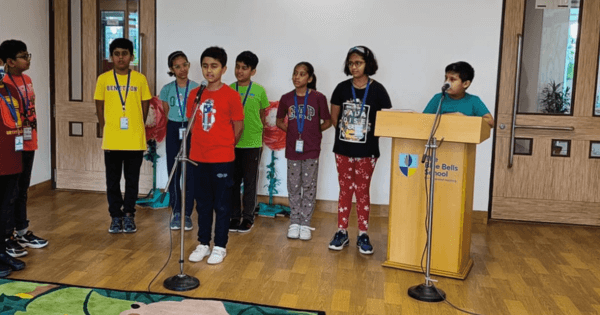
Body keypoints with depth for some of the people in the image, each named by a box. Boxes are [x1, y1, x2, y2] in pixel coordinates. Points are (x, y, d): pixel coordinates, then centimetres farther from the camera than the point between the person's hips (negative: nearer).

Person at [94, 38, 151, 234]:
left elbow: (145, 107, 6)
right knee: (113, 180, 8)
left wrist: (136, 128, 4)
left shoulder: (140, 79, 1)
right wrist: (106, 130, 2)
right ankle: (116, 216, 20)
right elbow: (99, 108, 6)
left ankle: (129, 214, 21)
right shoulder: (103, 79, 2)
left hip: (135, 140, 0)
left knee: (132, 179, 8)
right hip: (111, 140, 1)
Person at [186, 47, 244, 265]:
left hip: (222, 159, -4)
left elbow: (238, 126, -2)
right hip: (198, 157, 4)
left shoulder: (231, 95, -7)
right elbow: (192, 123, 13)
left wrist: (225, 146, 5)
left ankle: (220, 246, 16)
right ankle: (203, 244, 25)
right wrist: (201, 145, 8)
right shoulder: (195, 94, 5)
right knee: (202, 203, 13)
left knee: (222, 204, 5)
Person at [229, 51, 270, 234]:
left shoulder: (259, 91, -2)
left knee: (250, 182, 5)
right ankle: (235, 217, 19)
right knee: (233, 181, 8)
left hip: (252, 143, -2)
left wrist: (261, 141, 9)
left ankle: (248, 218, 16)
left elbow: (262, 116, 7)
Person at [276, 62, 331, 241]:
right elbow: (279, 121, 14)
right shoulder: (286, 98, 2)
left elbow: (327, 122, 2)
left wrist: (313, 132, -2)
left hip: (311, 150, -2)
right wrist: (292, 131, 2)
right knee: (293, 187, 9)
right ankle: (294, 222, 20)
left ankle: (305, 224, 15)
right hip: (292, 149, 2)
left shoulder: (318, 98, -6)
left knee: (309, 187, 5)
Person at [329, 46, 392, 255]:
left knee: (363, 191, 6)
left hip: (367, 151, -2)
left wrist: (372, 134, -6)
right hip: (343, 149, 2)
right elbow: (334, 117, 10)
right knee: (345, 190, 9)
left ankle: (363, 235, 15)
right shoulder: (342, 88, 1)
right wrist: (346, 131, 4)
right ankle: (342, 232, 18)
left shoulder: (377, 90, -6)